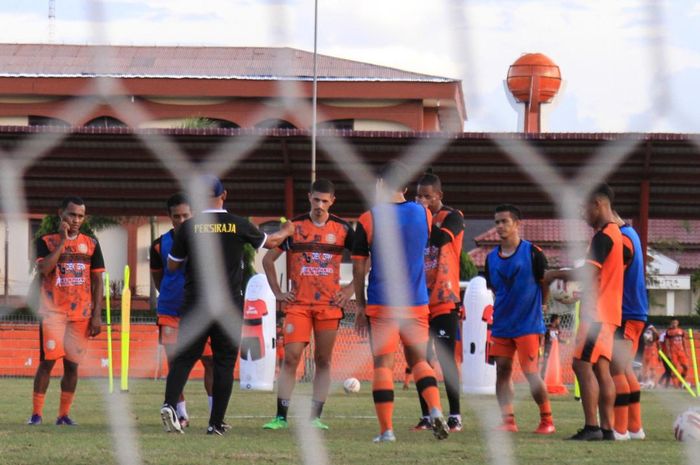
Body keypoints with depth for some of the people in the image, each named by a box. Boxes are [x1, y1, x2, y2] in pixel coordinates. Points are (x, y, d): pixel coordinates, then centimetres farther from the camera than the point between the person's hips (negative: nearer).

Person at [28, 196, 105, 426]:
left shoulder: (91, 243, 9)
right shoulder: (46, 241, 1)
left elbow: (97, 280, 9)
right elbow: (44, 269, -17)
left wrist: (97, 315, 2)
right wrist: (62, 240, -15)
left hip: (80, 313, 3)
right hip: (52, 312, -3)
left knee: (72, 364, 3)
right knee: (48, 361, -9)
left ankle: (64, 414, 9)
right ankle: (36, 413, -4)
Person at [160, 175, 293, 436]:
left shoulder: (189, 227, -2)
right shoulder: (238, 225, -2)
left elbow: (172, 265, 8)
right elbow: (270, 242, 16)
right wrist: (286, 232, 38)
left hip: (195, 304, 0)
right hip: (228, 304, 0)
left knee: (184, 357, 4)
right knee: (224, 362, 6)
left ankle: (169, 404, -19)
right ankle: (216, 423, 5)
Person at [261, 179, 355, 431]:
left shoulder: (342, 229, 4)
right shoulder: (294, 227, 4)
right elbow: (268, 259, 11)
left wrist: (350, 289, 3)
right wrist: (278, 292, 4)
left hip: (329, 304, 1)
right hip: (298, 304, -1)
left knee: (323, 360, 2)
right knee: (290, 357, -8)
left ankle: (315, 417, 6)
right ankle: (281, 417, -7)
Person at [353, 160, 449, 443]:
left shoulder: (368, 220, -5)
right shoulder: (423, 215, 4)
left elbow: (359, 268, -2)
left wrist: (360, 306, 6)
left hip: (381, 304, -3)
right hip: (417, 303, 3)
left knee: (383, 365, 1)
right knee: (418, 360, 13)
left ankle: (386, 430, -3)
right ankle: (436, 412, -9)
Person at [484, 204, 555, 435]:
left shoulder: (532, 252, -7)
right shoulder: (492, 258, 8)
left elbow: (545, 285, 1)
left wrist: (533, 310, 6)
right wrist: (502, 310, 11)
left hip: (528, 324, -5)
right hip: (501, 326, 5)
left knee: (530, 371, -8)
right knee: (502, 370, 1)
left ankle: (547, 420, 4)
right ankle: (508, 420, 3)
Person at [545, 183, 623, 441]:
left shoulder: (603, 235, -14)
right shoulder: (616, 233, 18)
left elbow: (589, 272, -21)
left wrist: (557, 274, -9)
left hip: (596, 312, -10)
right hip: (608, 311, 10)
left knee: (582, 363, -11)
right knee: (601, 367, 8)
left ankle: (592, 426, -16)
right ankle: (607, 428, 6)